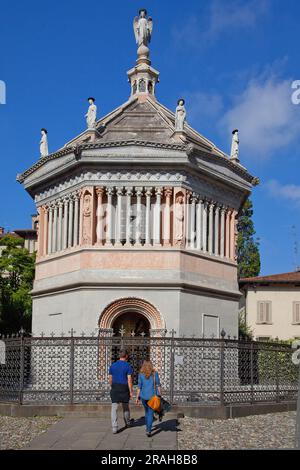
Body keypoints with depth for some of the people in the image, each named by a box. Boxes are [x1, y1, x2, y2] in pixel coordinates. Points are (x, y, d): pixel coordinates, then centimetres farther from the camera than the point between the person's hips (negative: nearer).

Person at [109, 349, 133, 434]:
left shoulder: (112, 365, 5)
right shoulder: (128, 366, -7)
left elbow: (110, 379, 10)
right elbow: (129, 379, -11)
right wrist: (131, 392, -8)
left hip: (115, 389, 2)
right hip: (124, 389, -2)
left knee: (114, 408, -2)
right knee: (125, 407, 18)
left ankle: (114, 428, -11)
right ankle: (127, 423, 38)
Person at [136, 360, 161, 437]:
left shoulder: (141, 374, -1)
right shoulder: (155, 374, -2)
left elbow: (139, 387, 0)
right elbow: (158, 385, -2)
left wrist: (137, 397, 5)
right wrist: (159, 395, 4)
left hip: (144, 396, 2)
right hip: (152, 396, -2)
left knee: (147, 411, 22)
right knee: (150, 413, -2)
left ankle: (148, 427, 33)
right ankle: (148, 430, -14)